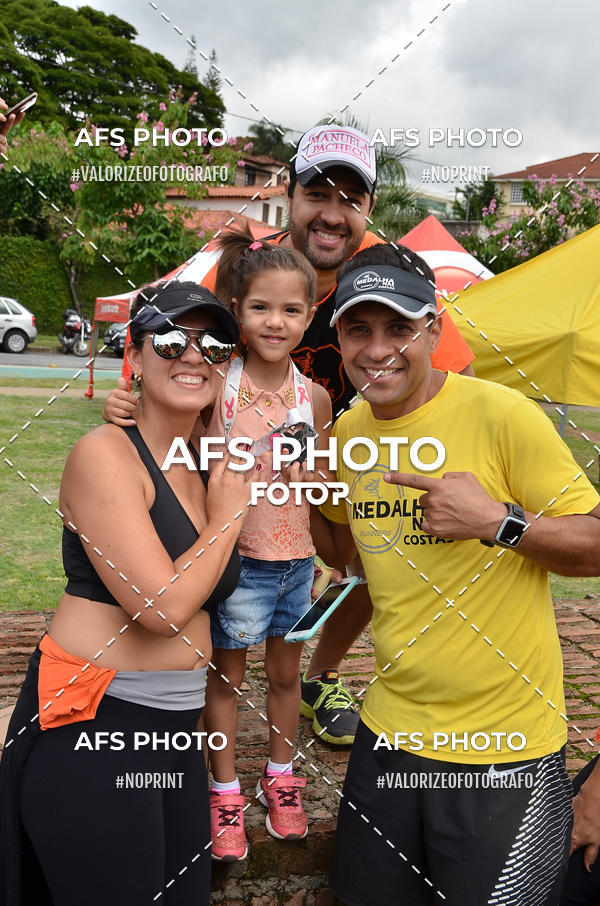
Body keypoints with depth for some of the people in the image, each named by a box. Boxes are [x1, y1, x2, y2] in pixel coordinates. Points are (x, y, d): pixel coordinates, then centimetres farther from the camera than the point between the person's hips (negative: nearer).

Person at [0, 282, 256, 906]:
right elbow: (162, 605, -22)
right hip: (89, 734, -8)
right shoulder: (106, 453, -14)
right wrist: (228, 516, -9)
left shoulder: (204, 472, 10)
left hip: (174, 732, 8)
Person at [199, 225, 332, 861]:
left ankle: (279, 778, 41)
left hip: (296, 557, 3)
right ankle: (225, 792, 32)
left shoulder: (315, 397, -2)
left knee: (285, 672, 18)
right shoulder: (217, 387, -11)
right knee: (226, 675, 12)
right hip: (233, 555, -3)